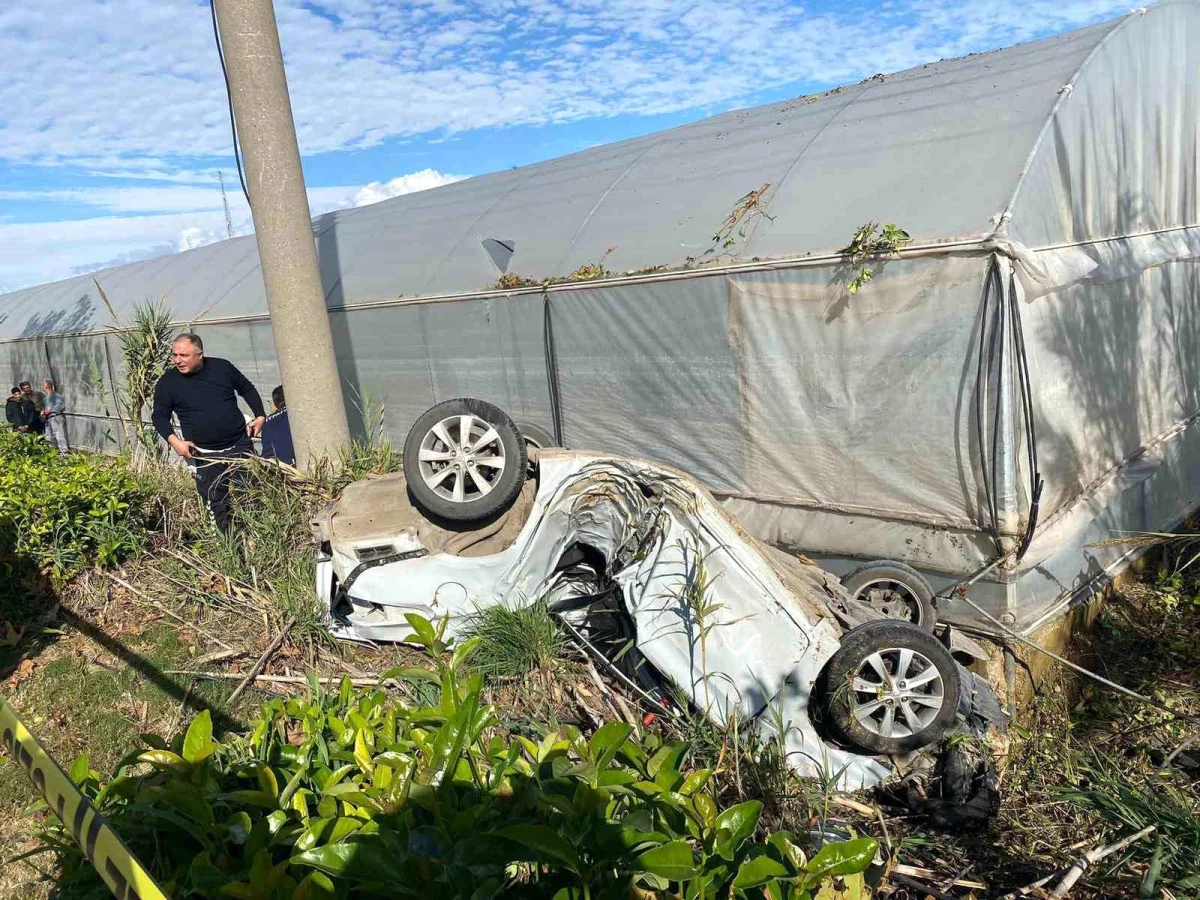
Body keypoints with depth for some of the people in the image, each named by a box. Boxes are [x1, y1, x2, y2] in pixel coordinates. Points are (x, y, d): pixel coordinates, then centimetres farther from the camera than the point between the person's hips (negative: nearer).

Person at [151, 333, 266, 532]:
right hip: (204, 455, -1)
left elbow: (248, 390, 12)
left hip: (240, 446, 2)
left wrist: (260, 416, 1)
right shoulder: (168, 382, -5)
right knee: (218, 505, 2)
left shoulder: (222, 367, -2)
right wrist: (174, 440, -14)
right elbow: (160, 416, 3)